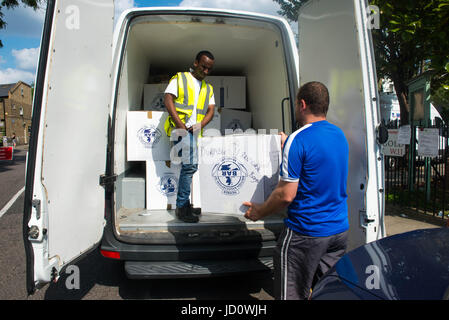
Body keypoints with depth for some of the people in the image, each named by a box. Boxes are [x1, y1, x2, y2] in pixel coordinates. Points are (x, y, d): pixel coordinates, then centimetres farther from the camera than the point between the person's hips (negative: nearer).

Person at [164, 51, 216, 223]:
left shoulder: (208, 88, 24)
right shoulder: (179, 78, 9)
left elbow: (210, 110, 15)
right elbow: (168, 99, -3)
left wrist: (199, 125, -6)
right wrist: (180, 124, -14)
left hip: (194, 131, 6)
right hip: (181, 128, -6)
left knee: (189, 166, 5)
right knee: (190, 165, -18)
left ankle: (184, 205, 14)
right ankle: (182, 207, -11)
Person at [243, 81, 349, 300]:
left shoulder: (298, 140, -19)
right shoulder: (339, 135, 6)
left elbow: (286, 195, -20)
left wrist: (259, 211, -4)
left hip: (307, 232, -8)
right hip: (340, 229, 8)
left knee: (292, 295, 7)